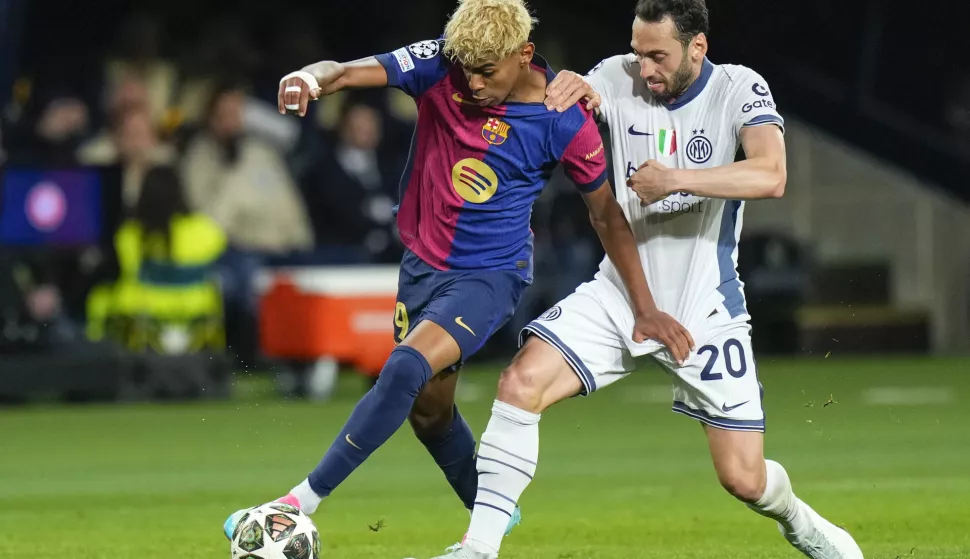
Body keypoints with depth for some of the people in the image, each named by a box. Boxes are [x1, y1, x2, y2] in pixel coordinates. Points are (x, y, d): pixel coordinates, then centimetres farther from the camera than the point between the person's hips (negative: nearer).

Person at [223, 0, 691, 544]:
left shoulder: (565, 122, -18)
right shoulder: (440, 64, -14)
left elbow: (606, 212, -5)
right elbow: (348, 72, -26)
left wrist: (644, 307, -4)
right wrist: (312, 79, -50)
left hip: (490, 275, -5)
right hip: (423, 263, 5)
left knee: (407, 368, -26)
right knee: (429, 410, 16)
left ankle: (302, 501, -23)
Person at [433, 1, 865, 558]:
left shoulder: (739, 89, -10)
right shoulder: (619, 78, -3)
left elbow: (771, 176, -26)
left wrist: (675, 179, -33)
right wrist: (567, 88, -38)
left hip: (704, 311, -2)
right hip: (619, 295, 2)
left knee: (744, 478, -1)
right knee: (522, 381, -21)